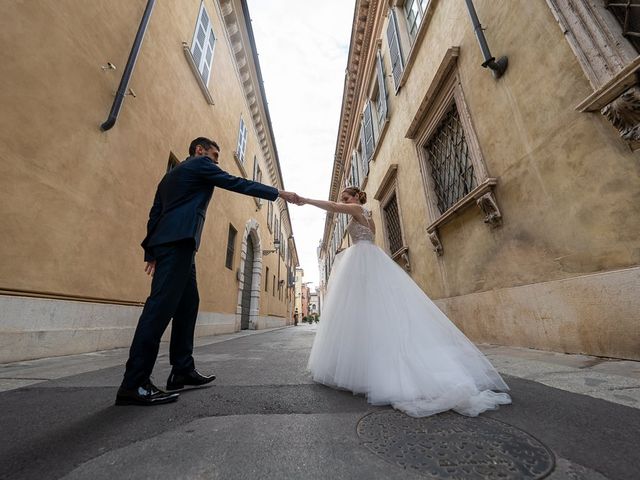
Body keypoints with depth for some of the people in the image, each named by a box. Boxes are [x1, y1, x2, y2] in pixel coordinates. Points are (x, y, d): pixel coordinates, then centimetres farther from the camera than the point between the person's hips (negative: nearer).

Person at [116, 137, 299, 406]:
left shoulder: (170, 175, 31)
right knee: (162, 305, -14)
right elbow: (239, 184, 1)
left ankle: (183, 370, 12)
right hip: (179, 240, -10)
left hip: (168, 242, 10)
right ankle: (134, 384, -11)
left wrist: (152, 252, 22)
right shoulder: (200, 164, 7)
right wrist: (280, 193, 4)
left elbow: (155, 213, 25)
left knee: (188, 303, 8)